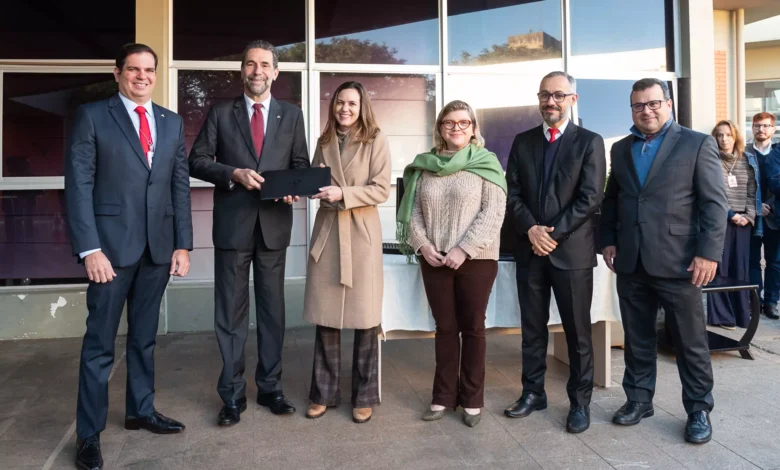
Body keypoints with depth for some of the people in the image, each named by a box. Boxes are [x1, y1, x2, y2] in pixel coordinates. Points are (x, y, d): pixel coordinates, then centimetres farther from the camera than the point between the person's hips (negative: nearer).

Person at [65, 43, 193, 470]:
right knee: (99, 342, 3)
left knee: (145, 336, 15)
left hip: (159, 246, 4)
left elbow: (180, 186, 9)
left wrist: (183, 244, 3)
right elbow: (79, 186, -6)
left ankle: (141, 410, 30)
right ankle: (89, 433, 16)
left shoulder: (172, 123, 12)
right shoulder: (92, 116, 0)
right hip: (111, 244, -4)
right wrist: (90, 249, -14)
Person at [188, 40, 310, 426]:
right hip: (233, 224, -1)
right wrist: (234, 173, -14)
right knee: (231, 311, 4)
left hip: (274, 223, 1)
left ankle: (270, 387, 23)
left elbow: (301, 164, 9)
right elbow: (197, 161, 2)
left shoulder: (291, 115, 9)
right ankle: (232, 394, 16)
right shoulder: (220, 113, 6)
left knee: (272, 309, 9)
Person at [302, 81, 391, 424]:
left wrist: (343, 194, -19)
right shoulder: (324, 141, 13)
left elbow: (381, 190, -8)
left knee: (364, 318, 2)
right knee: (325, 317, 7)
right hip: (327, 232, 4)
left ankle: (365, 396, 17)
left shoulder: (376, 140, -1)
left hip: (361, 233, -4)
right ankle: (324, 393, 21)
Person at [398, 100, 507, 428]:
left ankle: (472, 399, 20)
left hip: (476, 259, -2)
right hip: (434, 260, 3)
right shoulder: (425, 166, 8)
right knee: (445, 328, 11)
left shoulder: (487, 163, -2)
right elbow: (413, 209, 8)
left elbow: (493, 213, -9)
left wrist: (464, 249, -16)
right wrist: (422, 244, -7)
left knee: (472, 327, 8)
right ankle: (444, 395, 23)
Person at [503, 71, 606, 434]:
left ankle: (580, 401, 19)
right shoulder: (523, 141, 10)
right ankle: (533, 392, 24)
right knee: (532, 328, 11)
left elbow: (590, 198, -8)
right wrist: (531, 229, -11)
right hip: (530, 249, 3)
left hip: (571, 250, -3)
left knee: (577, 330, 6)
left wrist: (554, 233, -14)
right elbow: (513, 193, 4)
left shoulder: (589, 142, 1)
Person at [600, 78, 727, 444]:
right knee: (637, 338, 12)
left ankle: (699, 409, 22)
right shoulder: (621, 149, 13)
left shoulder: (698, 144, -1)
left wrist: (708, 253, -13)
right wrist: (608, 241, 6)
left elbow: (715, 203, -6)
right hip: (631, 262, 4)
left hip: (677, 261, -4)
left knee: (690, 341, 6)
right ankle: (639, 399, 27)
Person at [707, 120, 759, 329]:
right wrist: (730, 214, -11)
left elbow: (753, 191, 10)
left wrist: (749, 216, -5)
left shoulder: (748, 160, 12)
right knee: (719, 269, -3)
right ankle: (721, 316, 3)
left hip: (743, 222, 4)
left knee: (741, 269, 6)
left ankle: (741, 315, 15)